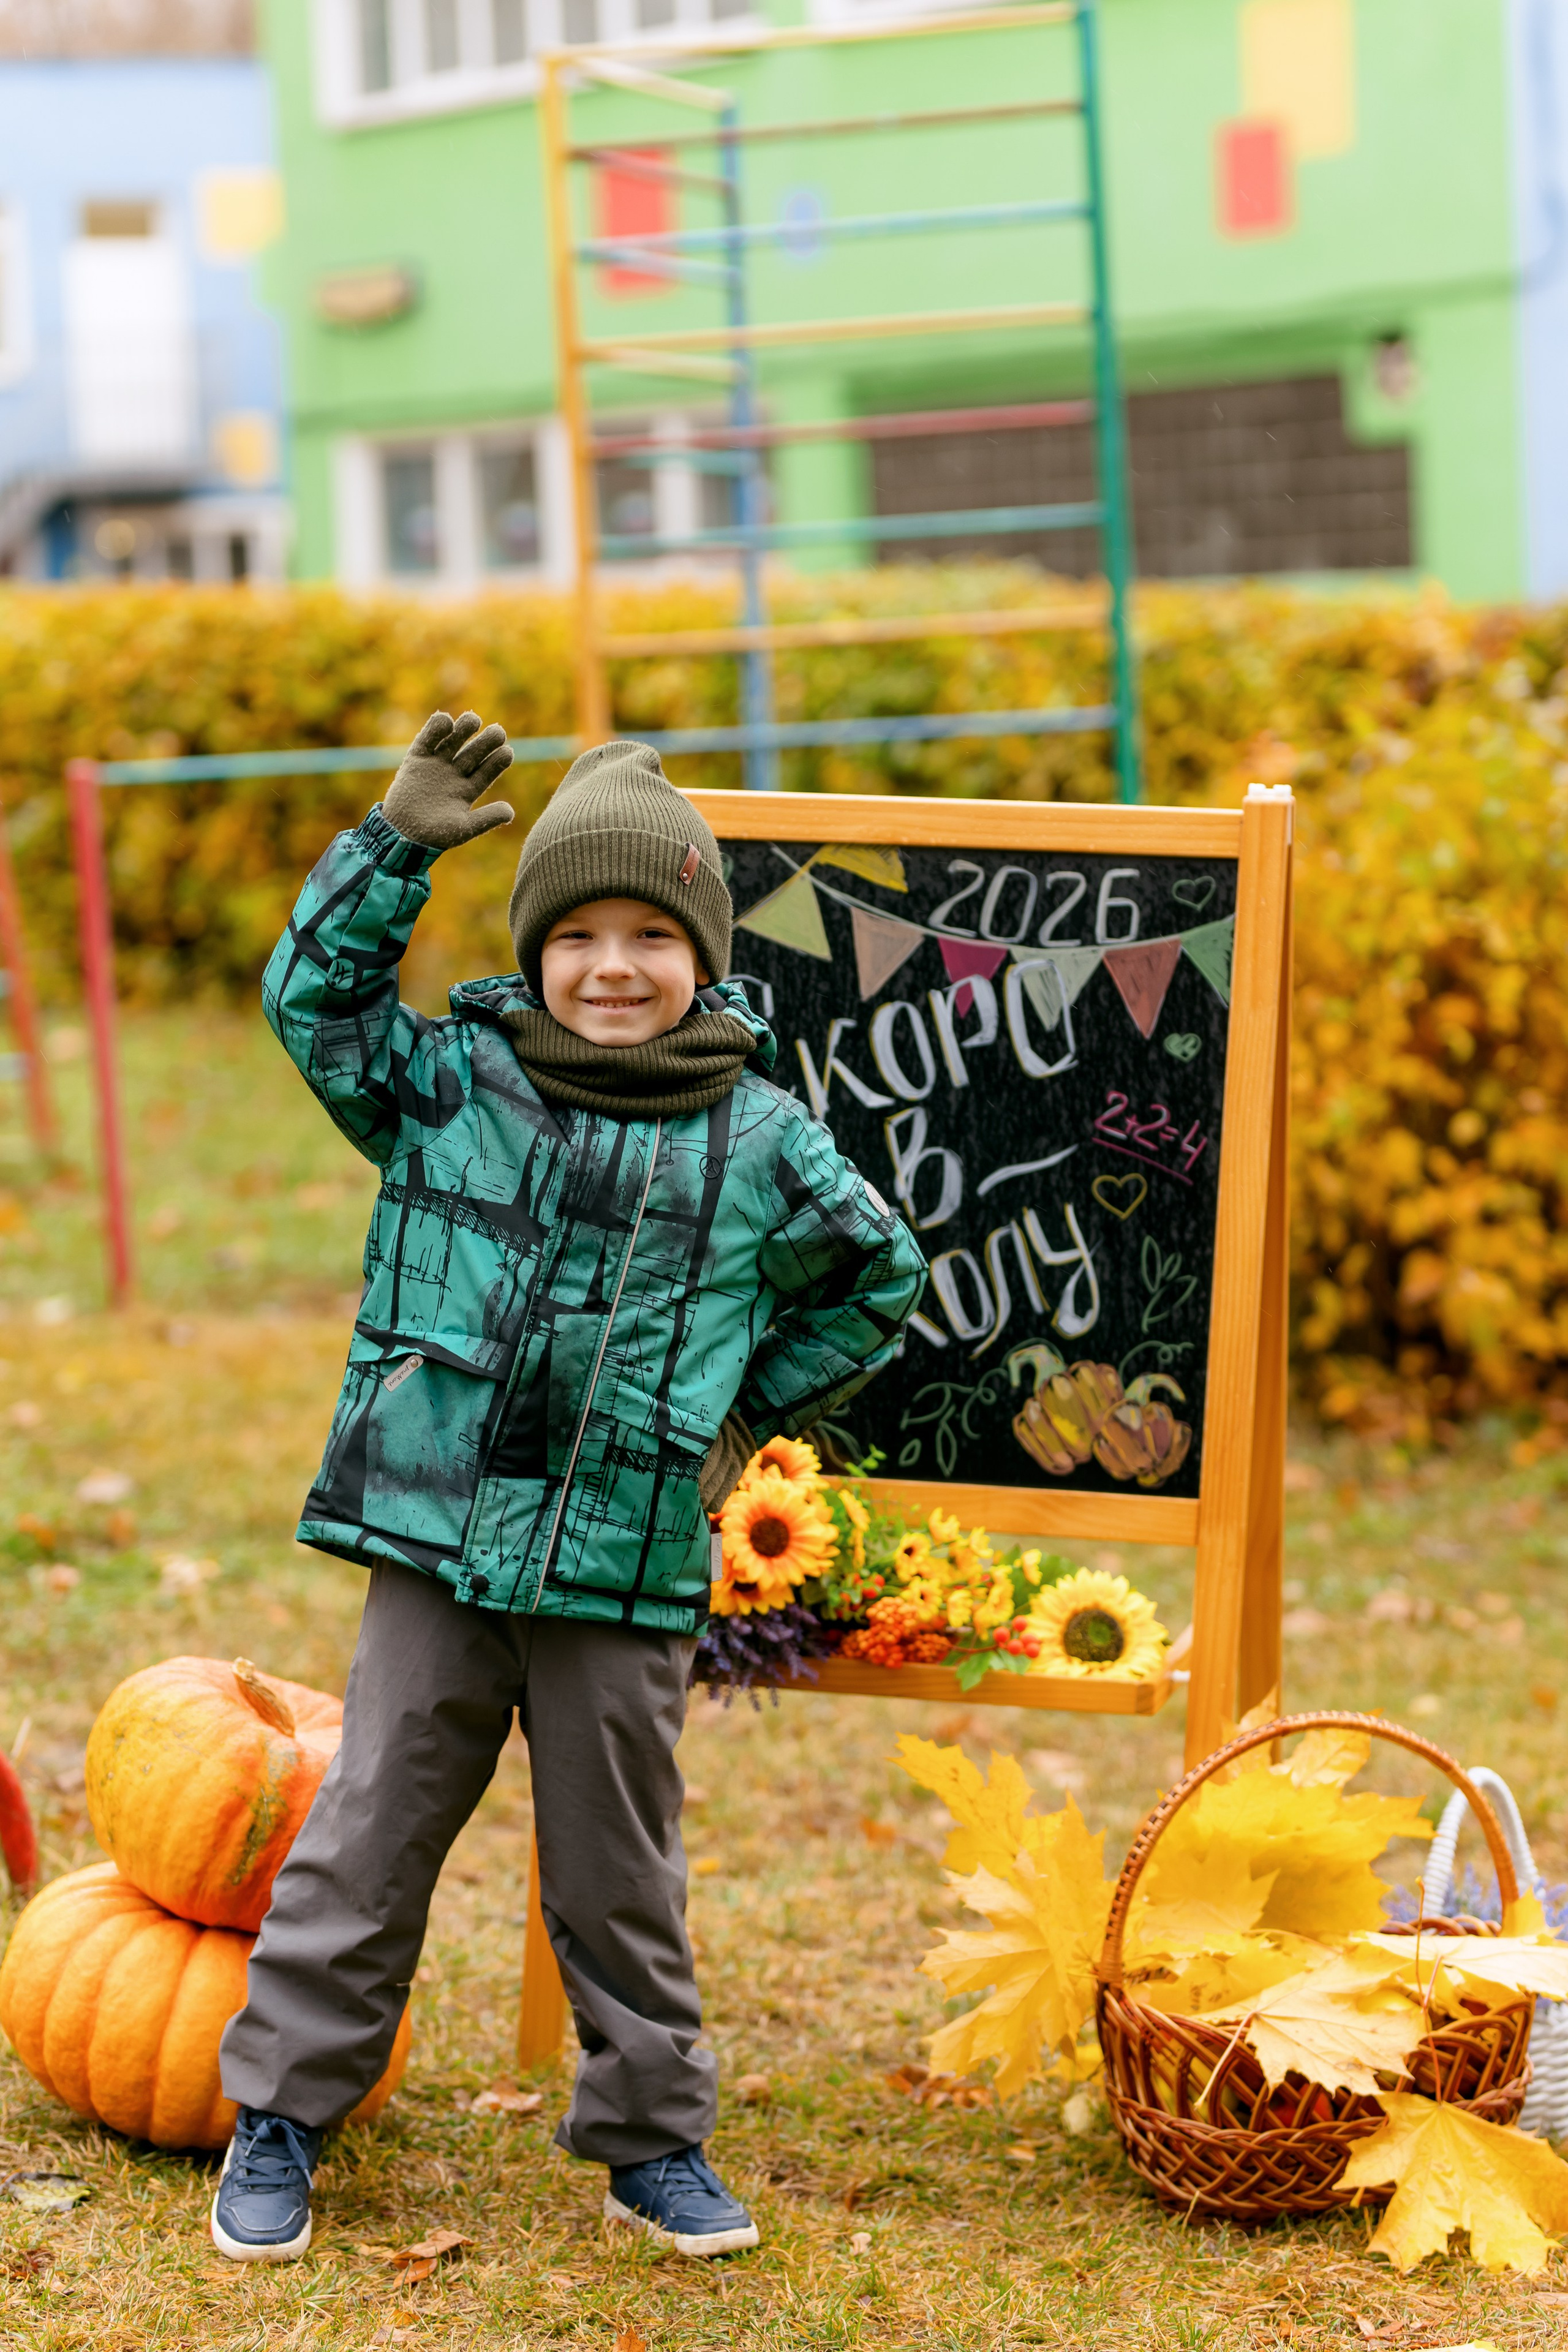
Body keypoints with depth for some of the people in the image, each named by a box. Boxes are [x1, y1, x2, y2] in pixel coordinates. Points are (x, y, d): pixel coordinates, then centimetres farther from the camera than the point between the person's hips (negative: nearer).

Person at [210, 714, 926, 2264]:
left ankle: (651, 2138, 24)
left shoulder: (756, 1141, 2)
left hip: (629, 1575, 0)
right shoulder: (451, 1083, 2)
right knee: (370, 1833, 6)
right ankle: (279, 2114, 18)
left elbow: (875, 1276, 15)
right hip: (436, 1549, 0)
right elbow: (313, 998, 0)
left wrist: (751, 1416, 11)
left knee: (617, 1866, 11)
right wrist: (402, 840, -8)